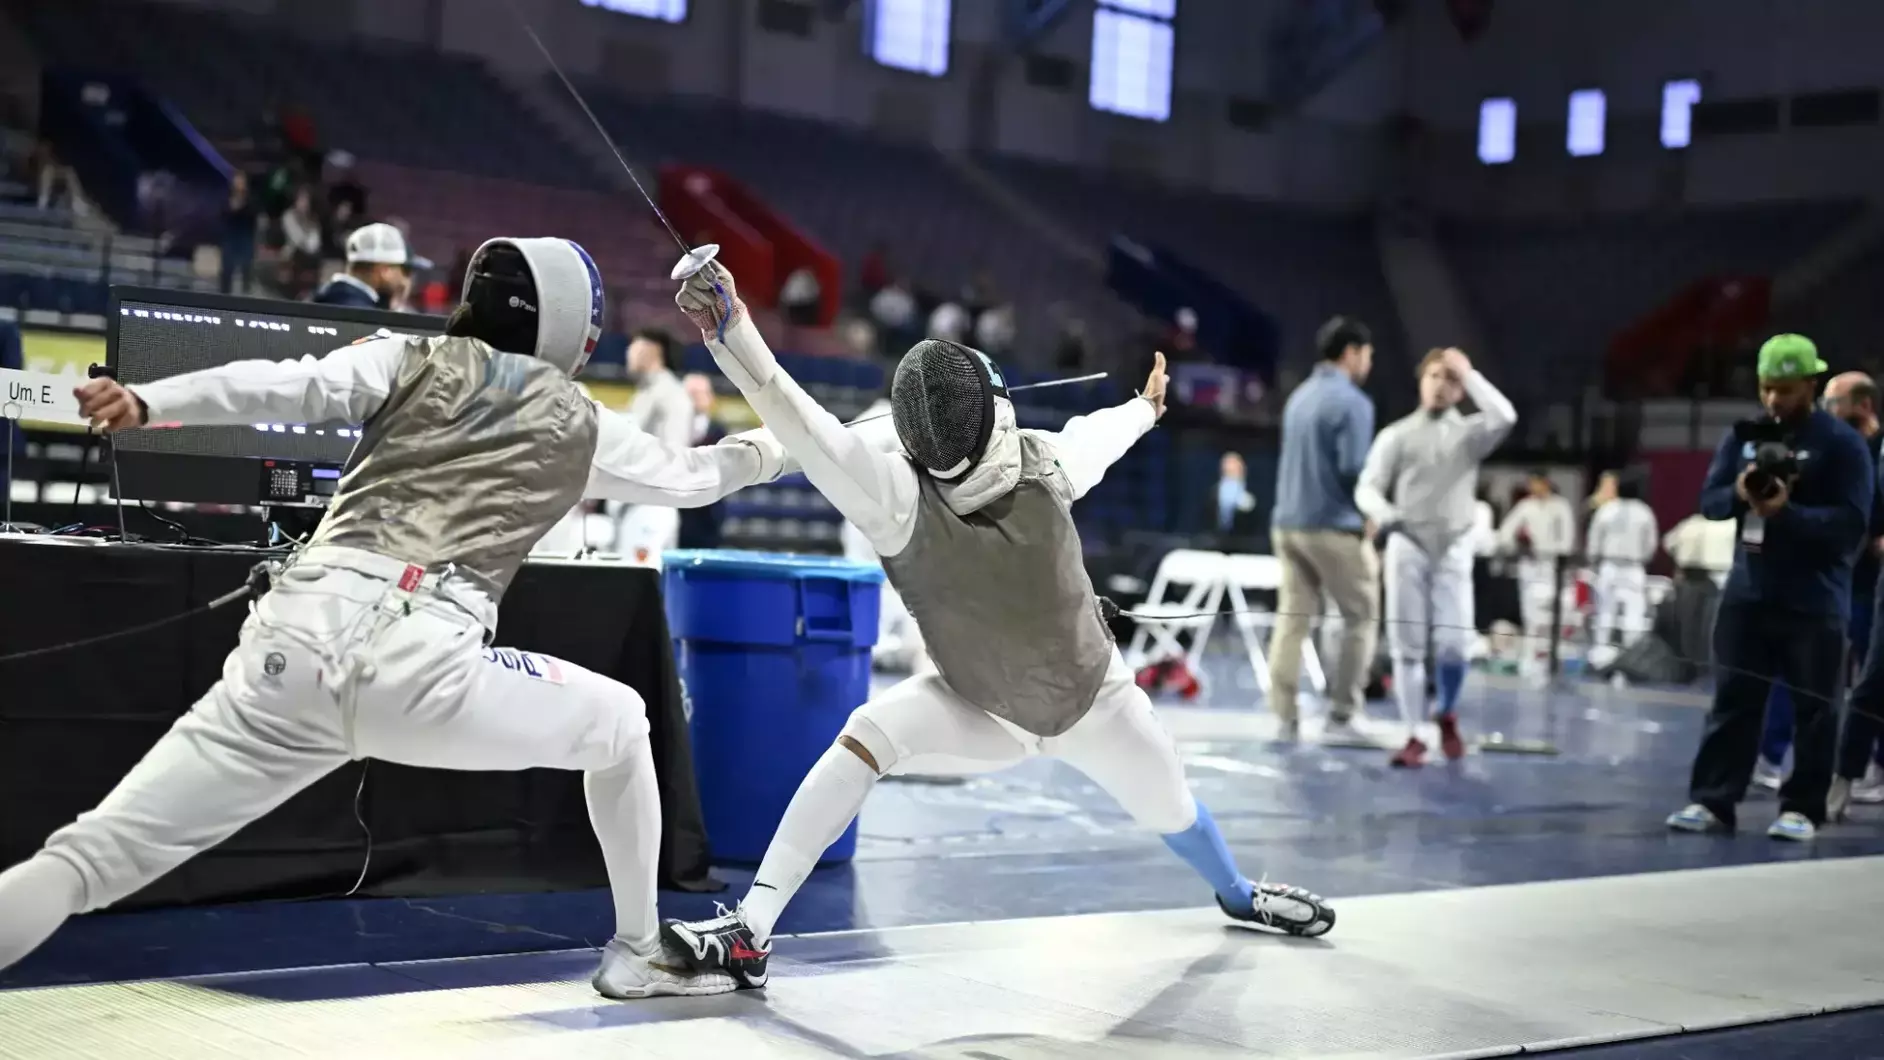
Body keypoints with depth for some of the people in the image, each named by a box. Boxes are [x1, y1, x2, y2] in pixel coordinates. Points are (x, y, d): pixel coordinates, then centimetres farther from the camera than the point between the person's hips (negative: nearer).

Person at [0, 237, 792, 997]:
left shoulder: (411, 360, 22)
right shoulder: (580, 423, 23)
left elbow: (288, 386, 2)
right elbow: (691, 478, 41)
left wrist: (145, 402, -10)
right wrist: (773, 448, 61)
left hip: (299, 646, 2)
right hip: (422, 668, -1)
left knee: (87, 863, -3)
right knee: (621, 724, 28)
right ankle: (637, 953, 38)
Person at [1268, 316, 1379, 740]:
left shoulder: (1299, 396, 14)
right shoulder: (1352, 401, -11)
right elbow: (1354, 468, -17)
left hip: (1288, 522, 7)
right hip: (1334, 526, -7)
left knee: (1291, 618, 5)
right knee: (1362, 618, 4)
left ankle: (1285, 717, 0)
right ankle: (1341, 714, 1)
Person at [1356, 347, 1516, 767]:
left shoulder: (1470, 431, 7)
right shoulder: (1396, 435, 6)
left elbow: (1505, 417, -14)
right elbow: (1367, 488, -1)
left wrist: (1468, 373, -10)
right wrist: (1383, 514, -22)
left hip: (1453, 550, 0)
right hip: (1407, 547, 0)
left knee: (1454, 645, -8)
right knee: (1408, 645, -2)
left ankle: (1447, 715, 20)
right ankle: (1413, 737, 3)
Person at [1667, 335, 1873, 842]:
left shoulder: (1841, 442, -7)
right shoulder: (1744, 435, 9)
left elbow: (1853, 522, -14)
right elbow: (1709, 499, 7)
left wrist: (1787, 511, -25)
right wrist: (1740, 493, -15)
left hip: (1814, 601, -5)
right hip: (1748, 592, 5)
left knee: (1812, 710, 3)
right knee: (1732, 701, 6)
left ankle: (1803, 809, 11)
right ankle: (1712, 801, 10)